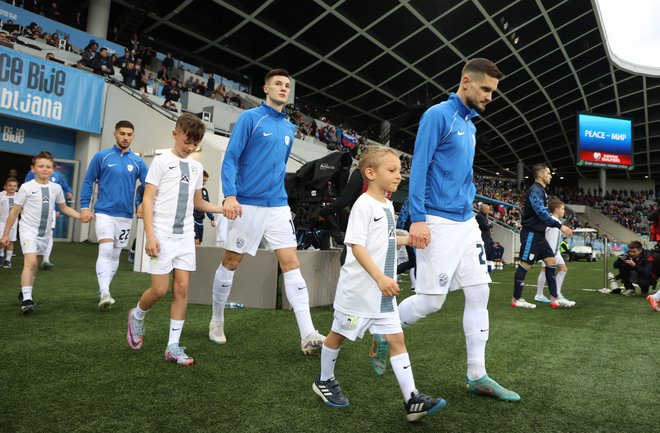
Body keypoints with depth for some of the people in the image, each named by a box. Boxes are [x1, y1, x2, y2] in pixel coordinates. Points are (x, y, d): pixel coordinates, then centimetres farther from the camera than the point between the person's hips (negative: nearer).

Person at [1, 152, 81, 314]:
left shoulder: (56, 188, 3)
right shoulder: (26, 187, -7)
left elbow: (64, 208, 18)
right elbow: (15, 211, -2)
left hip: (45, 233, 4)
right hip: (28, 230, -4)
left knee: (33, 265, 15)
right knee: (30, 262, -20)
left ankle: (25, 292, 33)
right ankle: (26, 299, -18)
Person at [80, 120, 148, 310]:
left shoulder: (138, 162, 5)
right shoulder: (101, 157, 0)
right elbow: (88, 182, 3)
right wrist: (85, 207, -4)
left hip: (126, 216, 3)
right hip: (104, 212, -3)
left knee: (115, 254, 11)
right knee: (106, 250, -17)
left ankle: (102, 290, 25)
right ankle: (104, 293, -20)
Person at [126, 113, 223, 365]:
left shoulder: (196, 167, 13)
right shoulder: (162, 161, -3)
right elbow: (147, 199, -7)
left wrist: (223, 209, 6)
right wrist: (150, 236, -16)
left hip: (186, 236, 5)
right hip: (163, 235, -4)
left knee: (182, 289, 0)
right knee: (160, 289, -3)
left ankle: (173, 346, 7)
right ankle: (137, 316, 30)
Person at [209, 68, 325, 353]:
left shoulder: (289, 128, 14)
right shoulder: (250, 118, -3)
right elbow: (230, 158, -9)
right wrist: (230, 196, -20)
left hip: (279, 206, 5)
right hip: (247, 205, -4)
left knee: (291, 263, -5)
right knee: (231, 263, 7)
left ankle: (308, 335, -6)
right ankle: (217, 321, 29)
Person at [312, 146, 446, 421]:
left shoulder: (388, 205, 11)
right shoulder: (364, 205, -16)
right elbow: (356, 246, -23)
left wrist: (406, 239, 10)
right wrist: (380, 278, -29)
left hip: (383, 290, 8)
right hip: (359, 288, -8)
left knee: (397, 338, 4)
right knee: (339, 334, 11)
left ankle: (412, 400, 7)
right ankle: (324, 381, 33)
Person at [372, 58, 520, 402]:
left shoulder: (470, 124, 17)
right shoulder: (437, 115, -8)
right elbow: (418, 168, -15)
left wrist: (470, 210, 20)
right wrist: (417, 218, -21)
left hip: (466, 222, 9)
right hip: (437, 222, -9)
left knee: (479, 293, 6)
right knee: (431, 300, -4)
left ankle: (477, 376, 15)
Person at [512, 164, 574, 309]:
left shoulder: (540, 191, 17)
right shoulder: (535, 190, -14)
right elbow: (542, 213, -24)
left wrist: (560, 225, 18)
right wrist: (560, 226, -24)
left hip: (539, 234, 10)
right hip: (531, 233, -10)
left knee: (551, 261, 7)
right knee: (525, 264, -6)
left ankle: (554, 298, 10)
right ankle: (516, 299, 2)